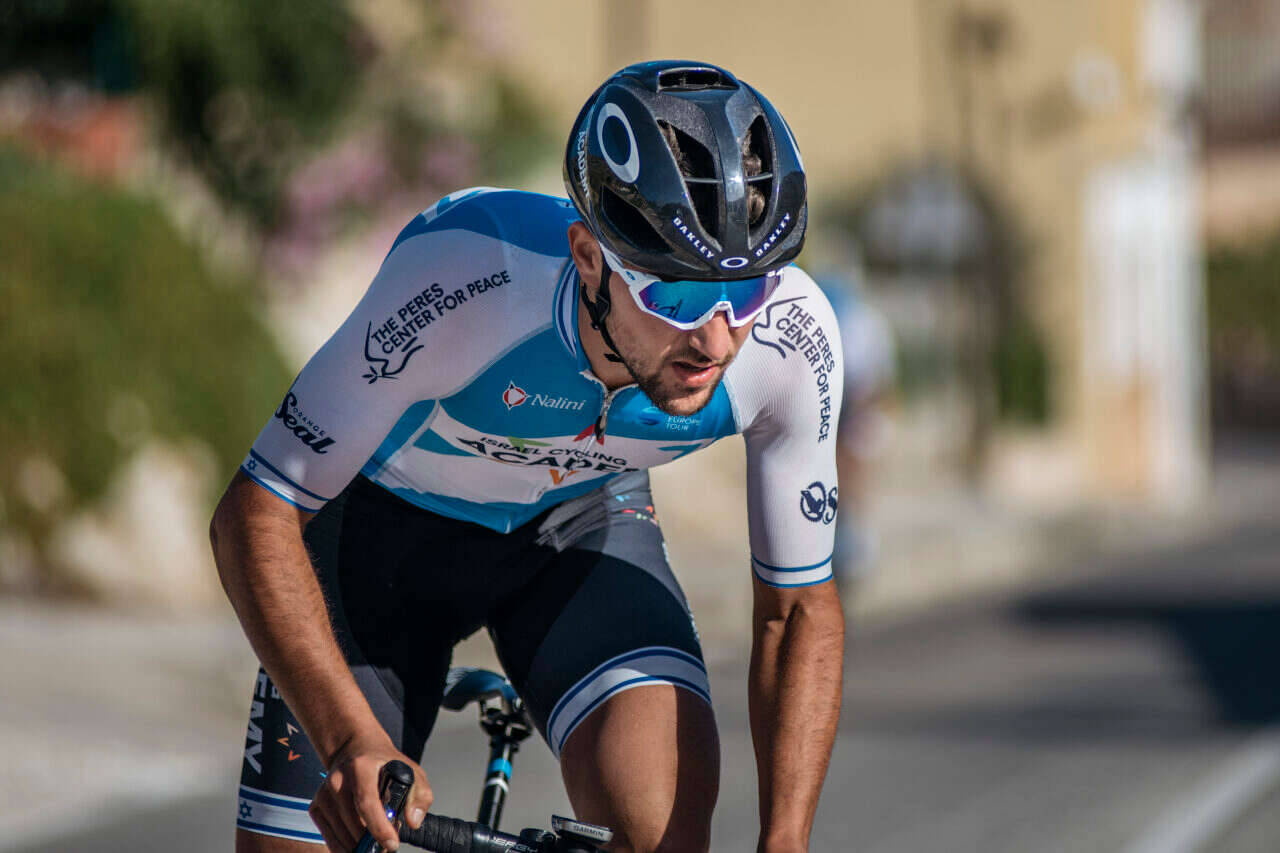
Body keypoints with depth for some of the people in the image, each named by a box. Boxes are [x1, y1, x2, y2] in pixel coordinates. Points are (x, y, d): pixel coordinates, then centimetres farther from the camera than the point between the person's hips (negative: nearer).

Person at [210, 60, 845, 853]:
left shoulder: (792, 337, -31)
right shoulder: (462, 283, -40)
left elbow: (800, 609, -15)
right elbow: (256, 517, -32)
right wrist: (351, 739, -46)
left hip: (580, 520, 1)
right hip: (389, 519, -1)